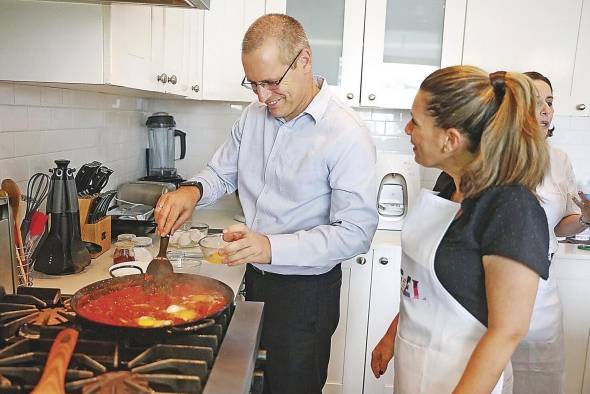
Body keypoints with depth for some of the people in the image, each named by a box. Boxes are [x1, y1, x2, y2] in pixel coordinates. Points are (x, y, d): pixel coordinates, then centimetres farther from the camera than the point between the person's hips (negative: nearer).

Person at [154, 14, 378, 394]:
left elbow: (356, 232, -23)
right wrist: (193, 191, -11)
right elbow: (222, 173, 13)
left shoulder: (348, 135, -21)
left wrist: (272, 247, -33)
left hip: (306, 291, -6)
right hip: (255, 278, 7)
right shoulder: (254, 115, 2)